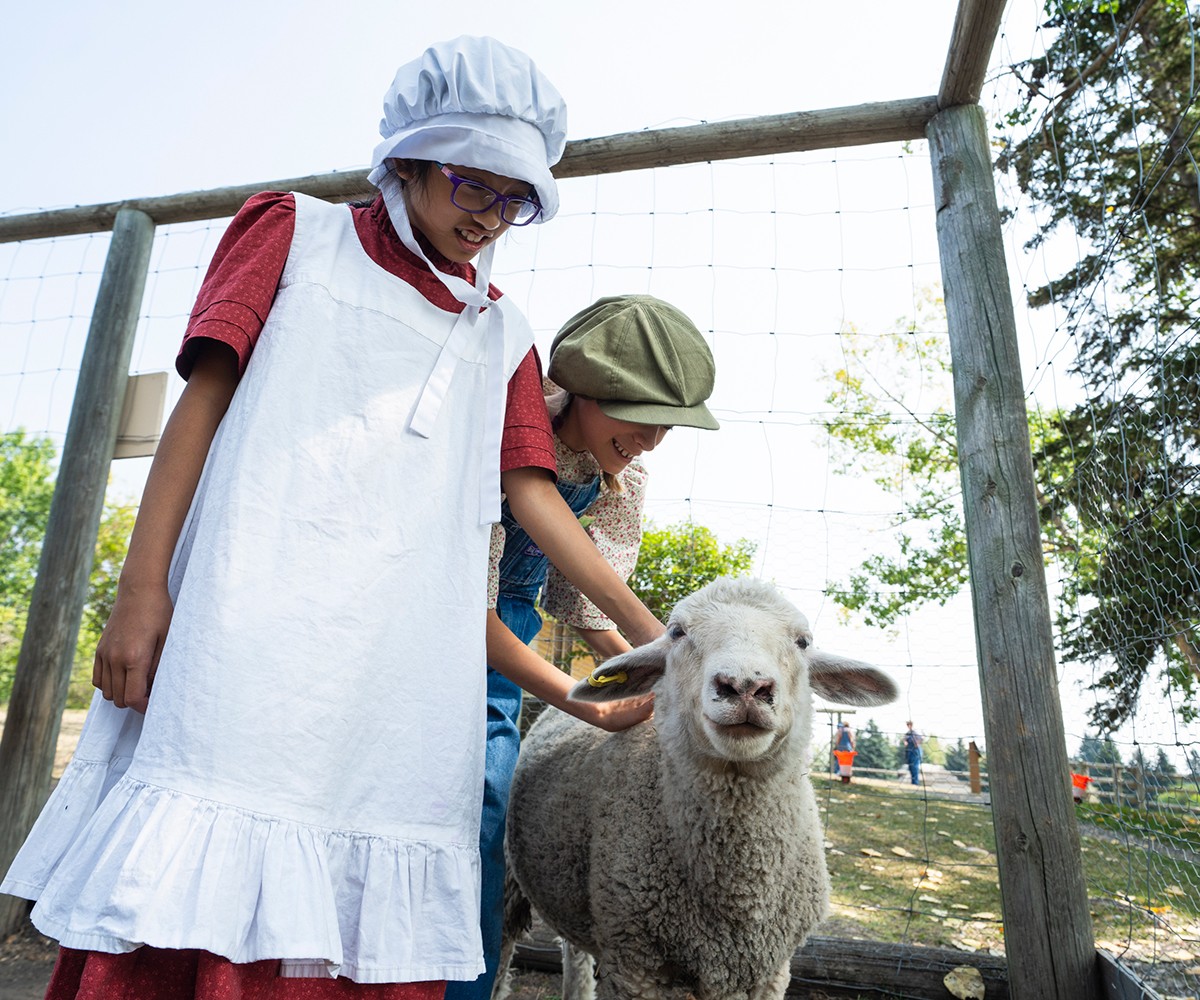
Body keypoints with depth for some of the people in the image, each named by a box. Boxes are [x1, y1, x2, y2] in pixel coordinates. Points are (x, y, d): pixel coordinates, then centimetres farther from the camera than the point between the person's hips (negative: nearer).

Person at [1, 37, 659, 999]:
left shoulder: (502, 336, 18)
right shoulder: (299, 233, 13)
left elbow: (536, 497, 11)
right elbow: (204, 396, 5)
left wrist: (650, 634, 5)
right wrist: (142, 586, -4)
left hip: (399, 669, 3)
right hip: (251, 627, -2)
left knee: (362, 917, 1)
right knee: (189, 880, -4)